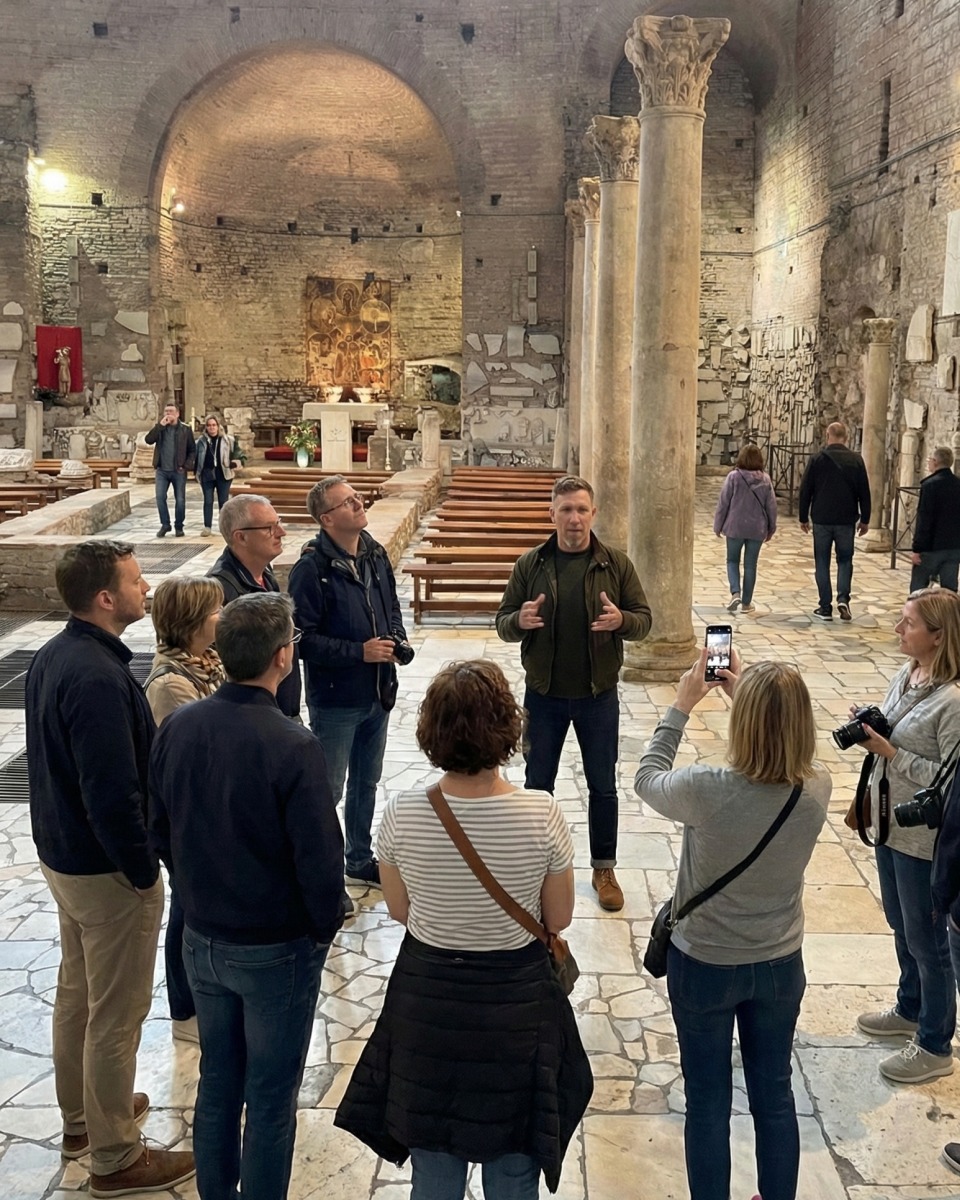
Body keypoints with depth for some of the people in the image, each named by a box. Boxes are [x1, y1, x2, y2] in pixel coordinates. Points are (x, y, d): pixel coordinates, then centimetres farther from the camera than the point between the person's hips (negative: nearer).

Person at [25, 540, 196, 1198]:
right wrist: (144, 871, -16)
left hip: (62, 853, 10)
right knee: (116, 1014, 6)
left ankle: (81, 1117, 43)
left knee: (77, 989, 24)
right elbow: (114, 794, -29)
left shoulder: (52, 656, 1)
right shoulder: (98, 679, -29)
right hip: (107, 869, -10)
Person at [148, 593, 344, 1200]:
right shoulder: (293, 747, -27)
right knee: (270, 1099, 13)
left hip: (202, 939, 6)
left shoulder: (177, 728, -9)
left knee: (217, 1082, 23)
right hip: (276, 949, -6)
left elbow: (160, 832, 3)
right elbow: (320, 860, -22)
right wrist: (324, 929, -3)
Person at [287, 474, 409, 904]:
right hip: (335, 699, -7)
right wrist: (359, 651, -23)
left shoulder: (375, 555, 3)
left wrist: (397, 639, -2)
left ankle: (360, 860, 40)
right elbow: (303, 639, -20)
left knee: (366, 782, 22)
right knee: (328, 790, 6)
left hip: (378, 693, 7)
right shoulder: (311, 569, -19)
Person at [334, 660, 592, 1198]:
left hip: (427, 1000, 1)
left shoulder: (401, 815, -19)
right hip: (517, 999, -1)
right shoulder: (543, 815, -21)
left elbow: (401, 911, -2)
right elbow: (558, 919, -7)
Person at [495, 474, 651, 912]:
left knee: (603, 786, 12)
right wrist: (520, 621, -25)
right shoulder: (530, 564, -4)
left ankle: (604, 868, 29)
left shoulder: (616, 563, -5)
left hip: (598, 695, 0)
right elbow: (502, 624, -2)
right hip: (543, 694, 0)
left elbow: (644, 619, -2)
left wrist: (621, 620, -25)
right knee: (538, 784, 13)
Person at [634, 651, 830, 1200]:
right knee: (775, 1095, 22)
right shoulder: (818, 788, -19)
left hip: (704, 966, -3)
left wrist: (681, 705, 1)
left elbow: (648, 778, -7)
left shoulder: (707, 790, -30)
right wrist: (748, 693, 5)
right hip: (780, 966, 3)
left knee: (708, 1101, 15)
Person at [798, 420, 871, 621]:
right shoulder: (856, 460, 0)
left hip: (822, 519, -1)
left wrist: (803, 517, 8)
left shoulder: (817, 459, -4)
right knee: (845, 560, 13)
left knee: (822, 562, 7)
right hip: (846, 520, 1)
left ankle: (825, 607, 6)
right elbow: (864, 492, 2)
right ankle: (843, 599, -6)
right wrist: (865, 520, 10)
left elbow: (805, 490, -2)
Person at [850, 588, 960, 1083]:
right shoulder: (906, 675, 0)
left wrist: (889, 752, -24)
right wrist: (869, 732, -6)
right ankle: (910, 1010, 47)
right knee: (901, 926, 25)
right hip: (891, 823, 8)